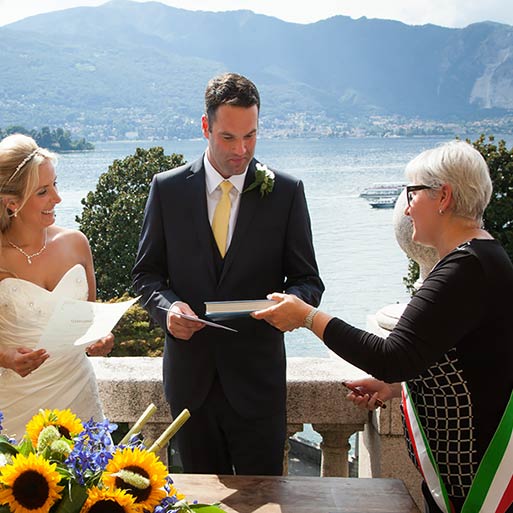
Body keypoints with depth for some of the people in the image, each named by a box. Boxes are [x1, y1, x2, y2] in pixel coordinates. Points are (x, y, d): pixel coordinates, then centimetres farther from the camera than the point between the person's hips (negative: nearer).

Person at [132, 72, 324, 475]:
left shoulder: (286, 192, -3)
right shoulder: (167, 188, 0)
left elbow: (308, 280, 0)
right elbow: (147, 272, 5)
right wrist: (168, 305, -16)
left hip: (257, 377, -1)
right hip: (189, 375, 2)